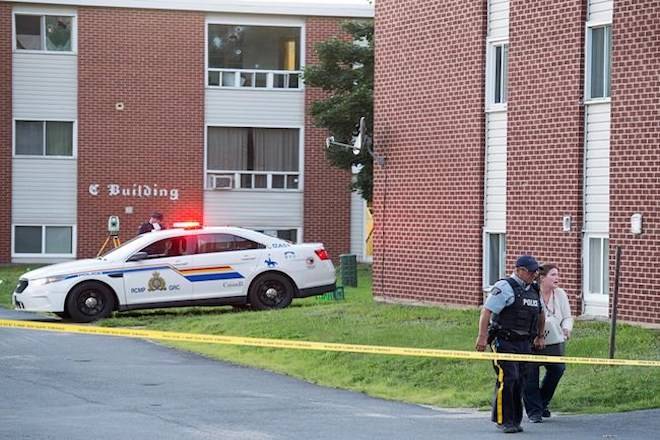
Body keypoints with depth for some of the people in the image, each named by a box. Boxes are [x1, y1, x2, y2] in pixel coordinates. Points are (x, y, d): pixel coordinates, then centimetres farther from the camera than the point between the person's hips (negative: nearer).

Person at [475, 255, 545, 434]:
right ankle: (503, 420, -9)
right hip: (504, 342, -7)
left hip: (524, 343, 8)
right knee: (507, 379, -15)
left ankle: (515, 421, 14)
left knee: (519, 382, 7)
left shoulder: (533, 290, 15)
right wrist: (482, 337, -22)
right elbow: (486, 311, -16)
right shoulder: (505, 287, -10)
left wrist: (540, 336, 34)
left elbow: (540, 314, 33)